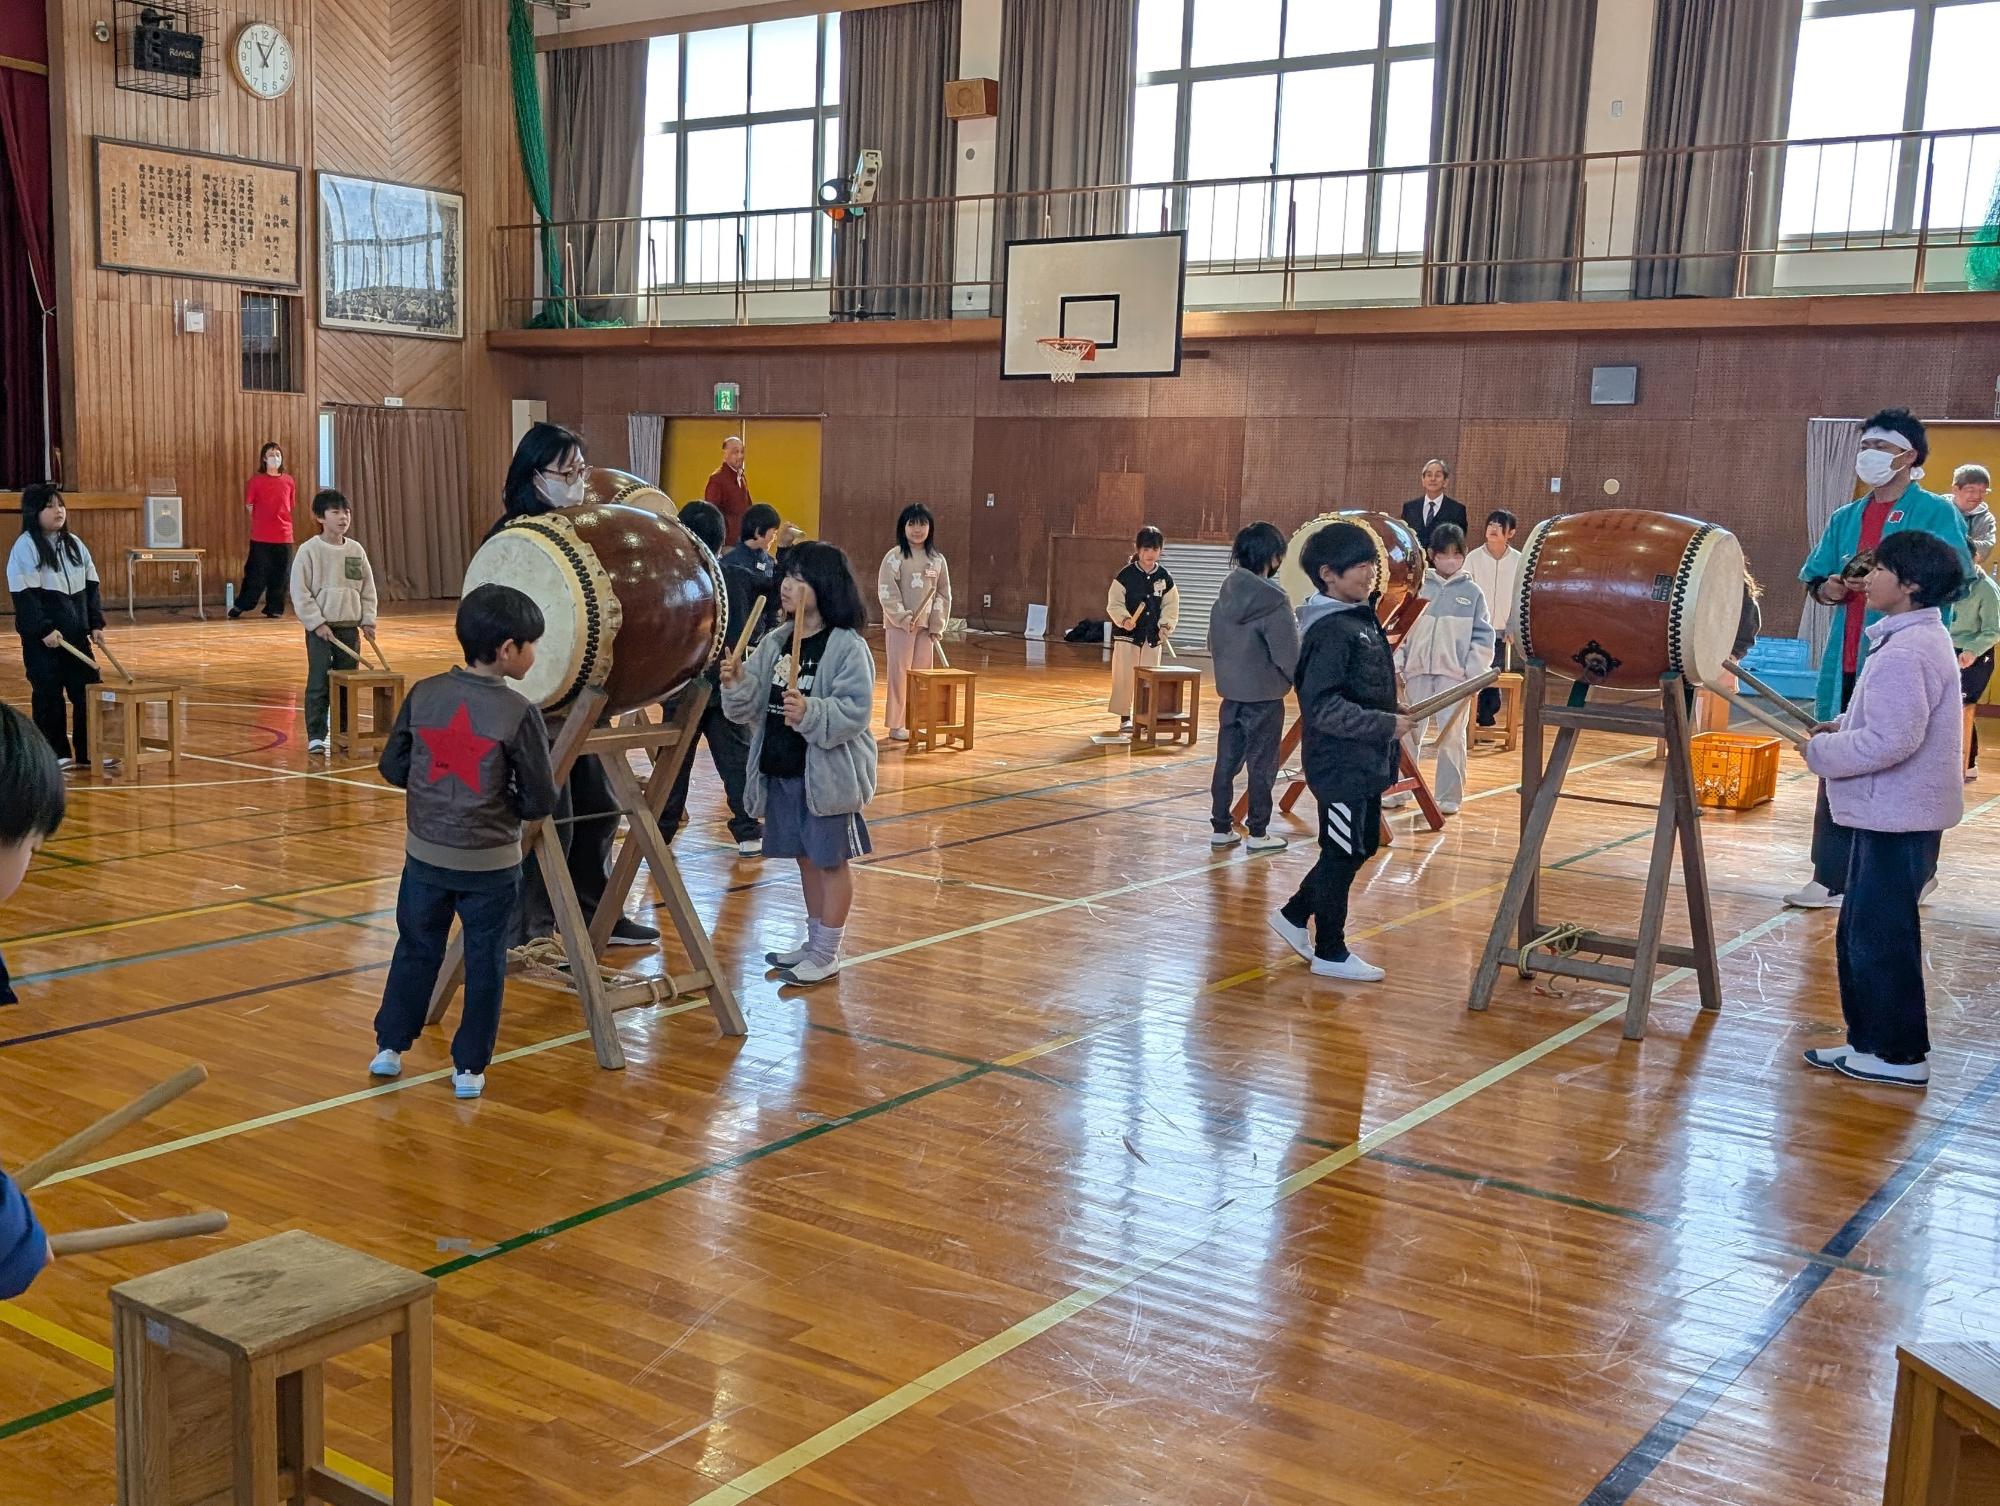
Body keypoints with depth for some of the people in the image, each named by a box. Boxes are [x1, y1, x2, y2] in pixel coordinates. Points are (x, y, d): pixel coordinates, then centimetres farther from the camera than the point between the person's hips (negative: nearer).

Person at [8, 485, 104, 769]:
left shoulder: (74, 544, 10)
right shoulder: (25, 547, -8)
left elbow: (90, 586, 13)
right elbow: (24, 595, -13)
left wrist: (96, 623, 5)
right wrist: (44, 629, -18)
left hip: (76, 634, 6)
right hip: (42, 638, -6)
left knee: (88, 691, 3)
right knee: (48, 694, 2)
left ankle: (90, 751, 11)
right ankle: (55, 754, 11)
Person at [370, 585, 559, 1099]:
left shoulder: (423, 695, -5)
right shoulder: (519, 712, -16)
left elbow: (392, 768, 3)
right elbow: (540, 801, -13)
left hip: (426, 854, 4)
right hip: (490, 862, -3)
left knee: (416, 949, 21)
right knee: (484, 963, 11)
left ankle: (389, 1045, 29)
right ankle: (469, 1066, 19)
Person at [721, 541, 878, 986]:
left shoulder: (847, 646, -13)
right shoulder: (775, 641, 7)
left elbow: (855, 711, -21)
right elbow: (752, 706, 6)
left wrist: (810, 712, -34)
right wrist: (736, 684, -13)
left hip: (827, 773, -7)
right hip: (780, 770, 7)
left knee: (831, 859, 5)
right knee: (806, 857, 18)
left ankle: (827, 954, 15)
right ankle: (815, 942, 31)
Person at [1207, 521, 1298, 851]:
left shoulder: (1225, 595, 2)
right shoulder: (1273, 600, -17)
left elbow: (1214, 644, 10)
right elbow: (1288, 654, -15)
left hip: (1230, 691, 6)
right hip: (1264, 695, -6)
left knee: (1226, 761, 11)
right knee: (1262, 765, 4)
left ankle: (1221, 828, 18)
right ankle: (1258, 834, 10)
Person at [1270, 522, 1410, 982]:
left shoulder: (1362, 620, 9)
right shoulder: (1331, 631, -20)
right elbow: (1322, 705, -26)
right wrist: (1385, 724, -23)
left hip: (1366, 763, 9)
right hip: (1340, 765, -9)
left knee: (1363, 845, 19)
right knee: (1342, 854, 2)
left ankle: (1295, 915, 32)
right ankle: (1330, 953, 16)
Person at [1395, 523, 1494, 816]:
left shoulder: (1472, 592, 4)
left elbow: (1482, 637, 2)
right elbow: (1401, 629, 8)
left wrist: (1474, 672, -6)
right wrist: (1397, 665, 0)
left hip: (1455, 674, -2)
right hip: (1418, 671, 2)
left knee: (1451, 737, -1)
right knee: (1407, 733, 5)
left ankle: (1449, 797, 7)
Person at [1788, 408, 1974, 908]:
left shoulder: (1936, 512, -2)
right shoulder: (1845, 518, 15)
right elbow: (1814, 579, 18)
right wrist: (1828, 588, -4)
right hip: (1846, 662, 6)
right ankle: (1831, 878, 15)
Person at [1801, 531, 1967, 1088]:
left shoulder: (1905, 653, -22)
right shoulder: (1924, 639, 13)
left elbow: (1890, 741, -28)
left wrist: (1821, 752, -16)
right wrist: (1840, 728, 8)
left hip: (1896, 818, -11)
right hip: (1896, 813, 11)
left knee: (1878, 937, -2)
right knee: (1861, 932, 17)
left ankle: (1900, 1056, 8)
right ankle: (1870, 1042, 25)